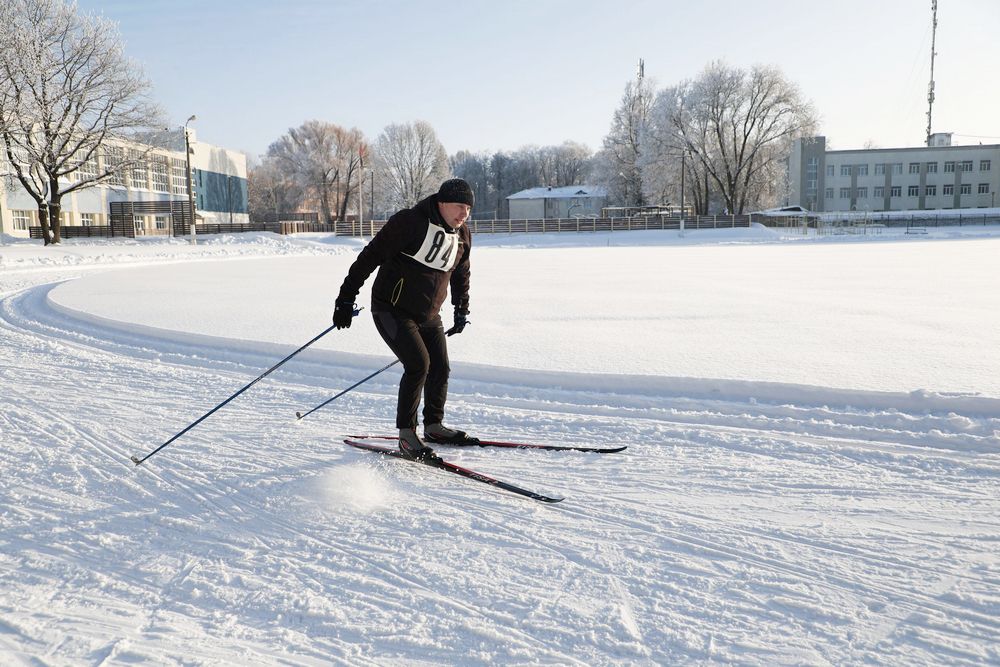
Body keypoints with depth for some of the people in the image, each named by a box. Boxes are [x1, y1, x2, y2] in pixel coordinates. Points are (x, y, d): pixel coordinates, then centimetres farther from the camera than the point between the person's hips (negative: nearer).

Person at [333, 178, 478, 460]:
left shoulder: (462, 235, 4)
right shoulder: (410, 221, -18)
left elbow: (460, 274, 22)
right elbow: (371, 256, -16)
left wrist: (462, 310, 26)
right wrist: (347, 298, -17)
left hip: (428, 316, 7)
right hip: (392, 310, -7)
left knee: (440, 368, 8)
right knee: (418, 364, -18)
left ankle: (434, 426, 29)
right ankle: (407, 435, -7)